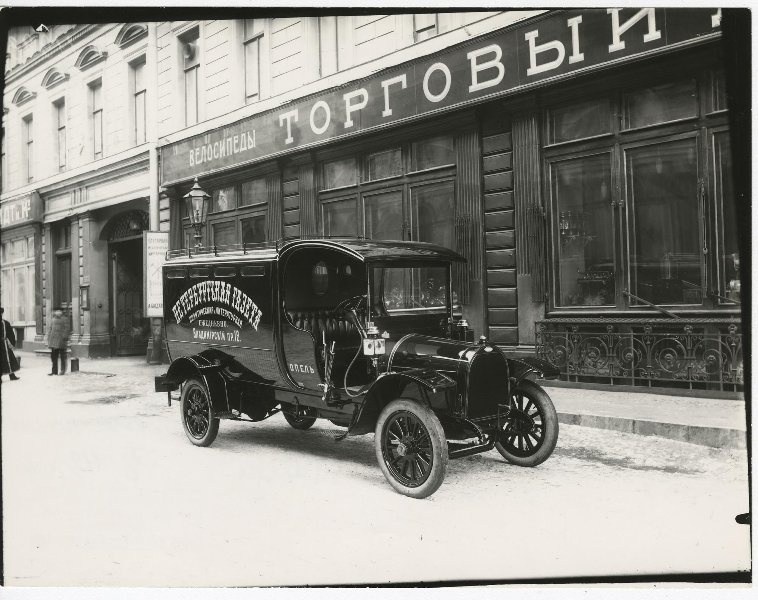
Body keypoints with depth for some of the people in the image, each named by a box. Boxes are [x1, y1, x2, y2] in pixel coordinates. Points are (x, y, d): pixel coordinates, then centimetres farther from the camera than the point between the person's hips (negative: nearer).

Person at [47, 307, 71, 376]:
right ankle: (54, 371, 10)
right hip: (53, 339, 6)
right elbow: (50, 329, 19)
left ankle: (63, 371, 7)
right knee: (53, 356, 5)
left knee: (62, 356, 0)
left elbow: (67, 329, -7)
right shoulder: (52, 319, 17)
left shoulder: (65, 319, -1)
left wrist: (64, 337, -15)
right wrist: (48, 338, 11)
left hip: (61, 338, -6)